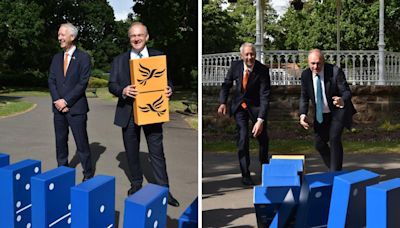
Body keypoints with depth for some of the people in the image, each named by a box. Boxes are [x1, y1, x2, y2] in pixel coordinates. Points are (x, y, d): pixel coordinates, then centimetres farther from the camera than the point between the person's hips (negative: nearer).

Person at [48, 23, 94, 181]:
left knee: (82, 143, -2)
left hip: (76, 107, -5)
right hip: (59, 107, 5)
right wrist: (57, 100, -7)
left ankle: (88, 174, 7)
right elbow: (51, 81, 9)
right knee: (60, 141, 12)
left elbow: (83, 83, -10)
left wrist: (66, 101, -13)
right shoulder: (56, 58, 13)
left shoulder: (83, 58, -4)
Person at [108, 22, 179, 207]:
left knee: (157, 152, 1)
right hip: (129, 113, 1)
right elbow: (111, 85, 1)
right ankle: (136, 183, 31)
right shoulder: (119, 60, 6)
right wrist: (123, 91, -21)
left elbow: (167, 79, 6)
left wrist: (168, 89, -18)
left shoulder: (159, 56, 5)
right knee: (131, 152, 13)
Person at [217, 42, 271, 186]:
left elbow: (265, 96, -27)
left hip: (256, 106, -1)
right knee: (243, 137, -12)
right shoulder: (235, 66, -14)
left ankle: (264, 166, 42)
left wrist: (261, 119, -36)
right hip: (239, 105, 1)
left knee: (262, 137, 12)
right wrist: (223, 102, -14)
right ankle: (245, 175, -2)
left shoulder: (262, 70, -23)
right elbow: (226, 84, 2)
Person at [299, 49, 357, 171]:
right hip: (321, 114, 5)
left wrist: (342, 100, -46)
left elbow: (347, 92, -22)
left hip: (338, 110, -5)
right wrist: (303, 114, -19)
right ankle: (333, 168, 32)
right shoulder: (305, 75, -10)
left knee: (334, 138, -21)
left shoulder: (335, 71, -22)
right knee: (319, 143, 8)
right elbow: (304, 97, -3)